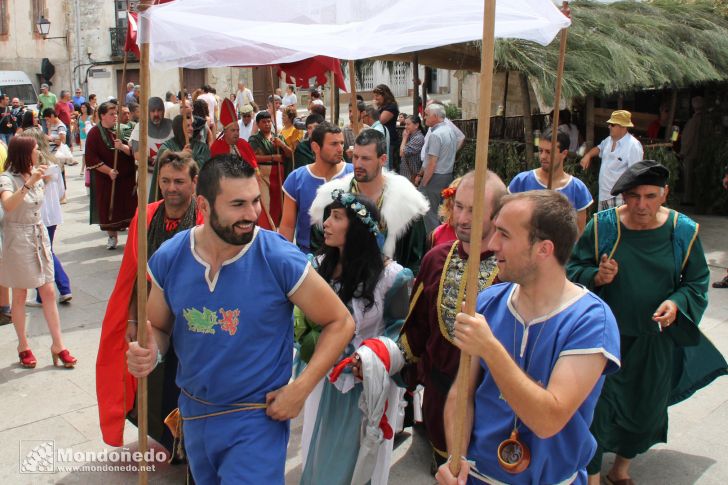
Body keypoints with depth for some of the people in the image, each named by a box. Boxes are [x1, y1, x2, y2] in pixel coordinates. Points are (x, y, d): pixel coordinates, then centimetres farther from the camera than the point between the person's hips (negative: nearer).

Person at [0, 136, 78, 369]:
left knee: (48, 292, 4)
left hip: (39, 235, 6)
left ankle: (58, 344, 9)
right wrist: (29, 183, -41)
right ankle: (23, 346, 19)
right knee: (20, 296, 6)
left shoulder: (36, 175, 5)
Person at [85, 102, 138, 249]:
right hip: (105, 178, -1)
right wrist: (109, 171, -16)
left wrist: (122, 147, -23)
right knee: (109, 208, 5)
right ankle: (112, 236, 22)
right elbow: (91, 159, -8)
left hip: (127, 177, 1)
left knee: (129, 207, 2)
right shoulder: (94, 133, -4)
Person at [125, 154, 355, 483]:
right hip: (194, 412, 5)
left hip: (257, 418, -5)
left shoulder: (281, 260, -22)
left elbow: (340, 322, -12)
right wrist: (150, 352, -17)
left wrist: (300, 388, -18)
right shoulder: (169, 258, -10)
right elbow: (159, 328, 6)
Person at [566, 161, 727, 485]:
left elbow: (697, 282, 2)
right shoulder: (602, 226, -10)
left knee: (645, 409, 17)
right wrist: (596, 277, -26)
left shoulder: (684, 232, -6)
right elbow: (573, 269, -5)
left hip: (656, 340, 3)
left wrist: (677, 303, -17)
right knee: (598, 404, -1)